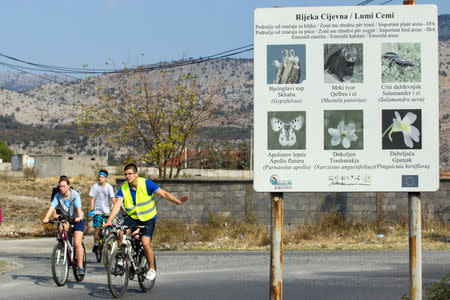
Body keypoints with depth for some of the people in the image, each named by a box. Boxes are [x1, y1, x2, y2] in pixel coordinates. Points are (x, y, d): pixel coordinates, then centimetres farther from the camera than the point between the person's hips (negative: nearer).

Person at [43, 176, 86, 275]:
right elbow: (52, 207, -26)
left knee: (77, 243, -16)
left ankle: (80, 266, -10)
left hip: (77, 220, -3)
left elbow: (78, 208, -34)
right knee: (61, 228, -32)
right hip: (65, 219, 3)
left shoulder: (75, 195, -20)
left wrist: (79, 217, -55)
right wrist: (46, 218, -44)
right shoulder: (58, 196, -12)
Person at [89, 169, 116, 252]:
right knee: (97, 227, -13)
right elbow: (92, 198, 1)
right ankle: (96, 244, -1)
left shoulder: (109, 187, 0)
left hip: (106, 211, 1)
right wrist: (91, 210, -8)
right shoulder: (95, 186, 1)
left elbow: (113, 198, -5)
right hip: (97, 211, -1)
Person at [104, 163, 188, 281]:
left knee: (145, 242, -21)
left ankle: (152, 269, -1)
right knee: (121, 233, -24)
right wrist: (109, 221, -32)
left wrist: (178, 201, -28)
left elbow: (164, 194, -13)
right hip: (133, 217, 3)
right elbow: (117, 205, -17)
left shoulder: (146, 183, -15)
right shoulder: (123, 189, -9)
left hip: (148, 218, -3)